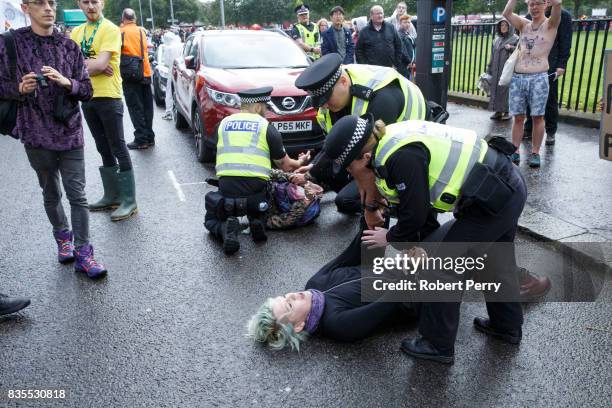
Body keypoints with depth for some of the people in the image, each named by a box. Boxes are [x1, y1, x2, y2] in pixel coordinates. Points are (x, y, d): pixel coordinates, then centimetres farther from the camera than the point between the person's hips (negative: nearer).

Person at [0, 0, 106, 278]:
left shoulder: (69, 45, 4)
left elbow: (87, 91, 3)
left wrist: (67, 83, -17)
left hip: (70, 132, 1)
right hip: (36, 134, 0)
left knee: (77, 195, -2)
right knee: (51, 194, 12)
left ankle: (82, 253, 4)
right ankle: (63, 237, 34)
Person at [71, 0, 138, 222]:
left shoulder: (111, 29, -8)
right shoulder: (76, 32, 12)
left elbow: (100, 64, -18)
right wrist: (92, 65, -13)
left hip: (108, 96, -7)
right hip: (87, 97, 7)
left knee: (119, 150, -3)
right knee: (104, 150, 13)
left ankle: (129, 201, 3)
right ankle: (112, 195, 23)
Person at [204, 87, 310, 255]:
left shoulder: (224, 123, 13)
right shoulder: (267, 127, 4)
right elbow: (286, 166, 10)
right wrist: (301, 162, 34)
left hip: (226, 190, 1)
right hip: (256, 192, 0)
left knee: (211, 219, 29)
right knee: (258, 212, 35)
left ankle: (225, 229, -4)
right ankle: (257, 222, 1)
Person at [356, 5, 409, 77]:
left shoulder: (391, 28, 9)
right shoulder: (364, 32, 3)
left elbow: (398, 46, 10)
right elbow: (358, 51, 3)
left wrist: (396, 64, 3)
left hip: (390, 69, 2)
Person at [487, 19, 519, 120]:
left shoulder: (515, 39, 1)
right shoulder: (497, 39, 16)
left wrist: (511, 48, -20)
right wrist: (489, 69, 15)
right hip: (496, 70, 5)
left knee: (506, 89, -5)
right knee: (495, 89, 5)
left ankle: (507, 111, 3)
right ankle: (498, 110, 13)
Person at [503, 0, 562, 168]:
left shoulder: (550, 24, 4)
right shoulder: (524, 25, 14)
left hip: (538, 78, -3)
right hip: (517, 78, 3)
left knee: (537, 117, 0)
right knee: (518, 117, 4)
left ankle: (535, 153, 6)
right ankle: (515, 152, 8)